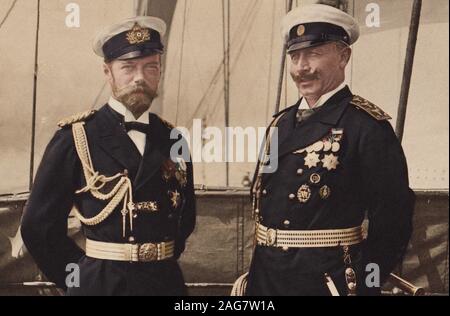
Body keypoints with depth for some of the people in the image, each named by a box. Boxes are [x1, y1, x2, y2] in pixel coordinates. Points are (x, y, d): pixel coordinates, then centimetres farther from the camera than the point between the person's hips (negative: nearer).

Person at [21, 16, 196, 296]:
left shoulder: (171, 140, 4)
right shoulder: (75, 138, -7)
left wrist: (162, 263, 5)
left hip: (166, 283, 3)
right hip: (100, 284, -3)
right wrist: (79, 278, -2)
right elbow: (40, 226, -6)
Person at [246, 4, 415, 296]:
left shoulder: (366, 124, -12)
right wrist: (260, 269, 13)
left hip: (328, 281, -6)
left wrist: (363, 284, -8)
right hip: (266, 278, 6)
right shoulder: (281, 124, 8)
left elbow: (392, 218, -14)